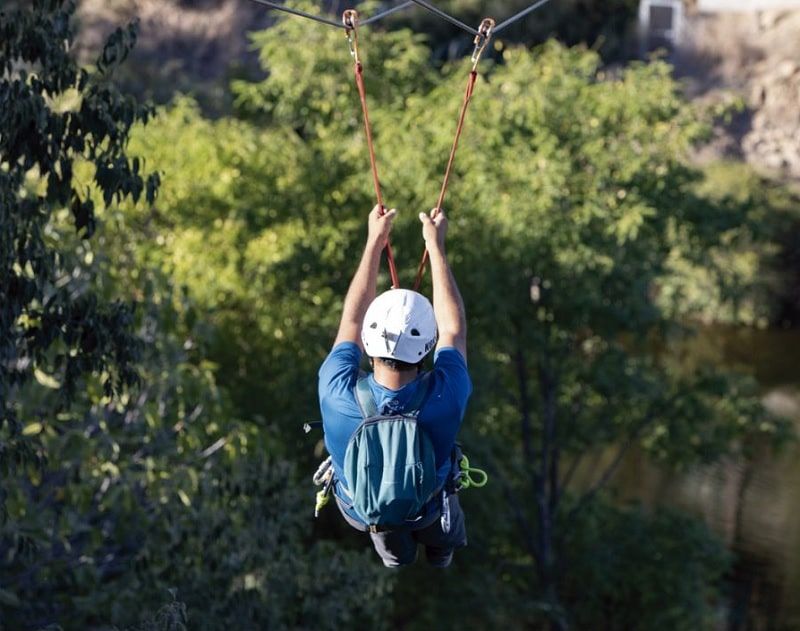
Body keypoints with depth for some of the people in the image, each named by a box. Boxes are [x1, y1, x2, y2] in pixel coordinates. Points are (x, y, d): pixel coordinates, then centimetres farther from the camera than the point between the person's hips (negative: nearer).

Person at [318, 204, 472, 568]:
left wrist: (374, 242, -9)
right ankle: (441, 541, 46)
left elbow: (352, 320, -17)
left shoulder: (337, 394, -36)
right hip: (424, 508, 0)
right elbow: (454, 328, -19)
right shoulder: (444, 398, -38)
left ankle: (391, 544, 40)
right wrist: (436, 245, -11)